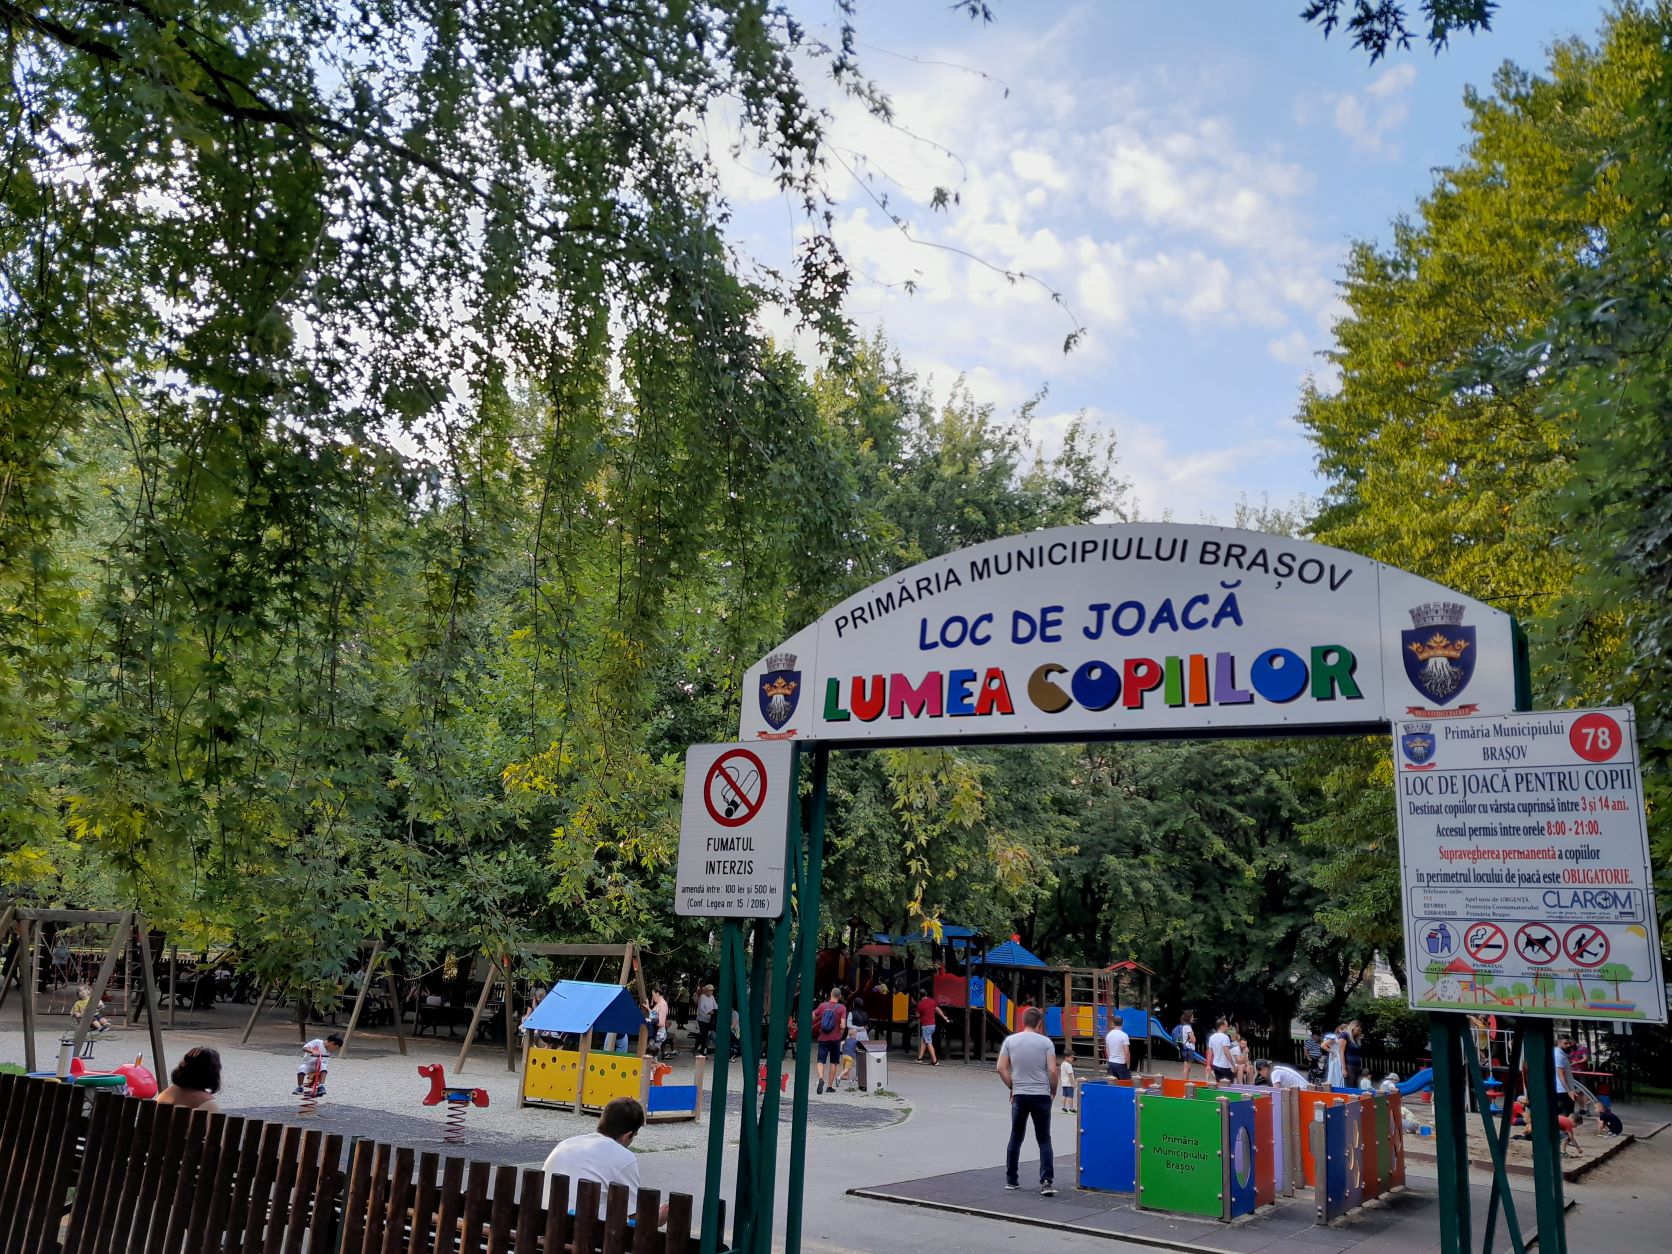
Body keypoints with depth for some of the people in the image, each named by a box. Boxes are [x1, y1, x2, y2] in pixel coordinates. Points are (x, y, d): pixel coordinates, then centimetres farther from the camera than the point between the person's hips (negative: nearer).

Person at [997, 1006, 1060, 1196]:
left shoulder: (1010, 1040, 0)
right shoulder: (1045, 1042, -6)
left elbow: (1001, 1068, -1)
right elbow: (1053, 1071, -9)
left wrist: (1012, 1087, 10)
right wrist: (1053, 1091, 6)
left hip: (1019, 1095, 2)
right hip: (1041, 1095, -2)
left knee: (1016, 1138, 14)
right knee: (1044, 1140, 5)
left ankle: (1011, 1179, 19)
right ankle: (1047, 1182, -4)